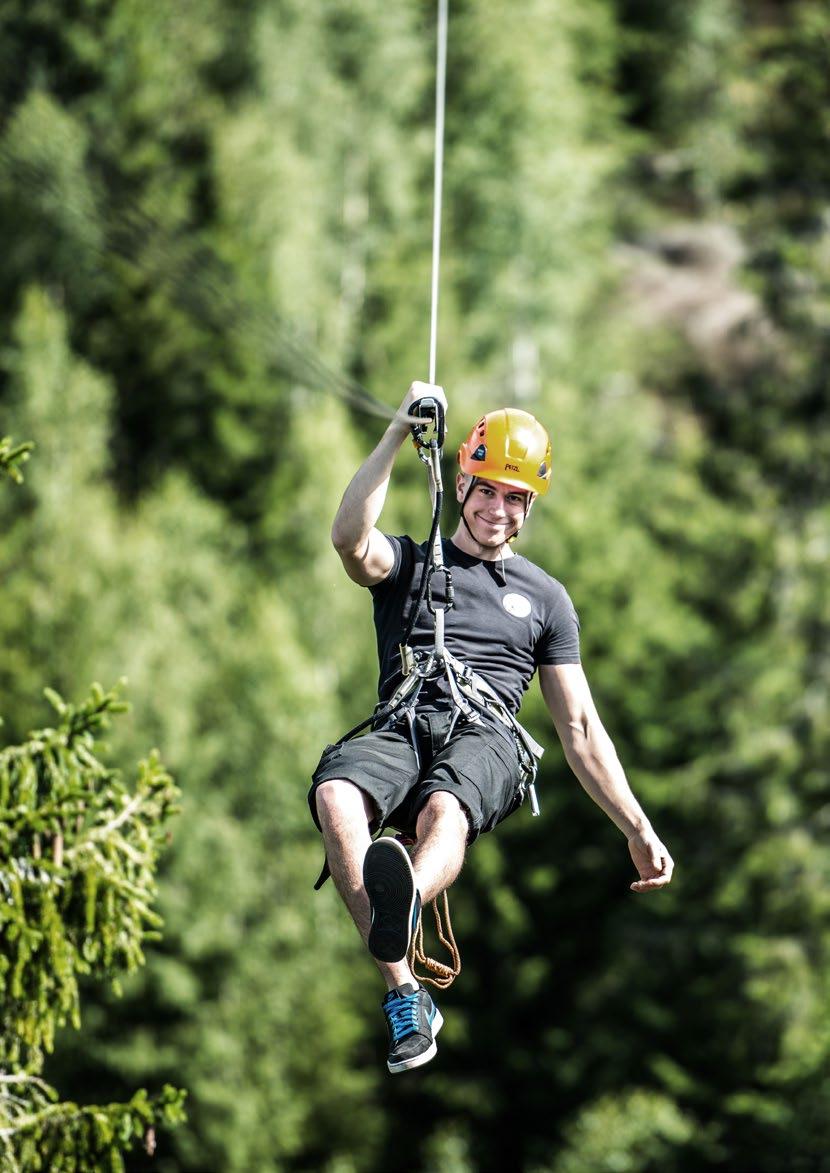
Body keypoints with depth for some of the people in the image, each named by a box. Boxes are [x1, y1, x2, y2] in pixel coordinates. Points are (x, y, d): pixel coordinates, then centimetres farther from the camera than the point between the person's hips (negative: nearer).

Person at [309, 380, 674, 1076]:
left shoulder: (544, 597, 28)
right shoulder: (410, 563, 26)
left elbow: (580, 727, 25)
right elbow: (351, 540, 0)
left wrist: (638, 830, 17)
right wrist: (399, 433, 0)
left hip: (486, 736, 0)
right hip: (403, 728, 1)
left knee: (443, 811, -39)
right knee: (336, 794, -37)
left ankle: (404, 906, -76)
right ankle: (404, 993, -47)